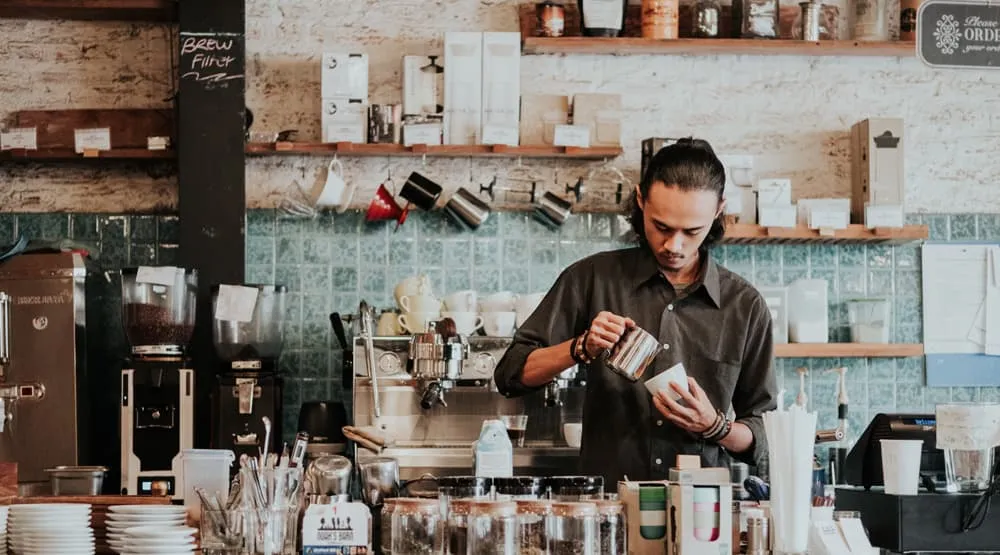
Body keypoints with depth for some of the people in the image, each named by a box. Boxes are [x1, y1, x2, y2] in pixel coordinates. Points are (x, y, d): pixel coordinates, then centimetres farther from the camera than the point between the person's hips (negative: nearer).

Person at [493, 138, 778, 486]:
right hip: (604, 504, -1)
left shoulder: (745, 306, 7)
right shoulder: (592, 279, 6)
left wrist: (715, 427, -9)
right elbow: (511, 375, 7)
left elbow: (763, 439, 11)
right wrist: (581, 348, -8)